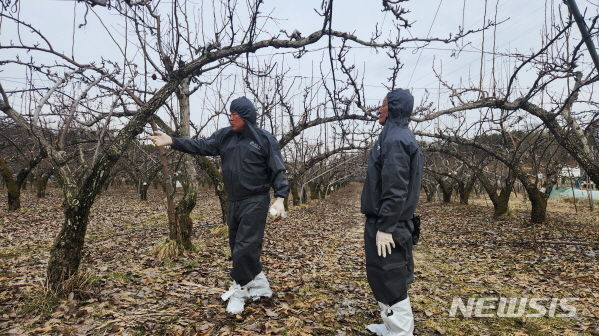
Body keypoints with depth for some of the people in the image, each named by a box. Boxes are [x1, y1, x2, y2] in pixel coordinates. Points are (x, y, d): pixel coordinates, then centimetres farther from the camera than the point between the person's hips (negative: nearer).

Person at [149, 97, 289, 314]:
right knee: (237, 246, 12)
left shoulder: (265, 139, -6)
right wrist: (173, 141, -3)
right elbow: (202, 146, 5)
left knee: (245, 247, -7)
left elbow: (278, 171, -8)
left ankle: (240, 290, 12)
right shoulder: (225, 136, 9)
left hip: (255, 202, -6)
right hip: (233, 202, 7)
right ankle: (258, 285, 28)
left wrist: (280, 198, -17)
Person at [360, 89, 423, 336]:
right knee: (382, 276, 18)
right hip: (387, 221, 10)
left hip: (387, 224, -10)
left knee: (389, 280, 0)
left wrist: (384, 227, -23)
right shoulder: (399, 136, 15)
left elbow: (395, 190, -25)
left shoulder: (395, 140, -17)